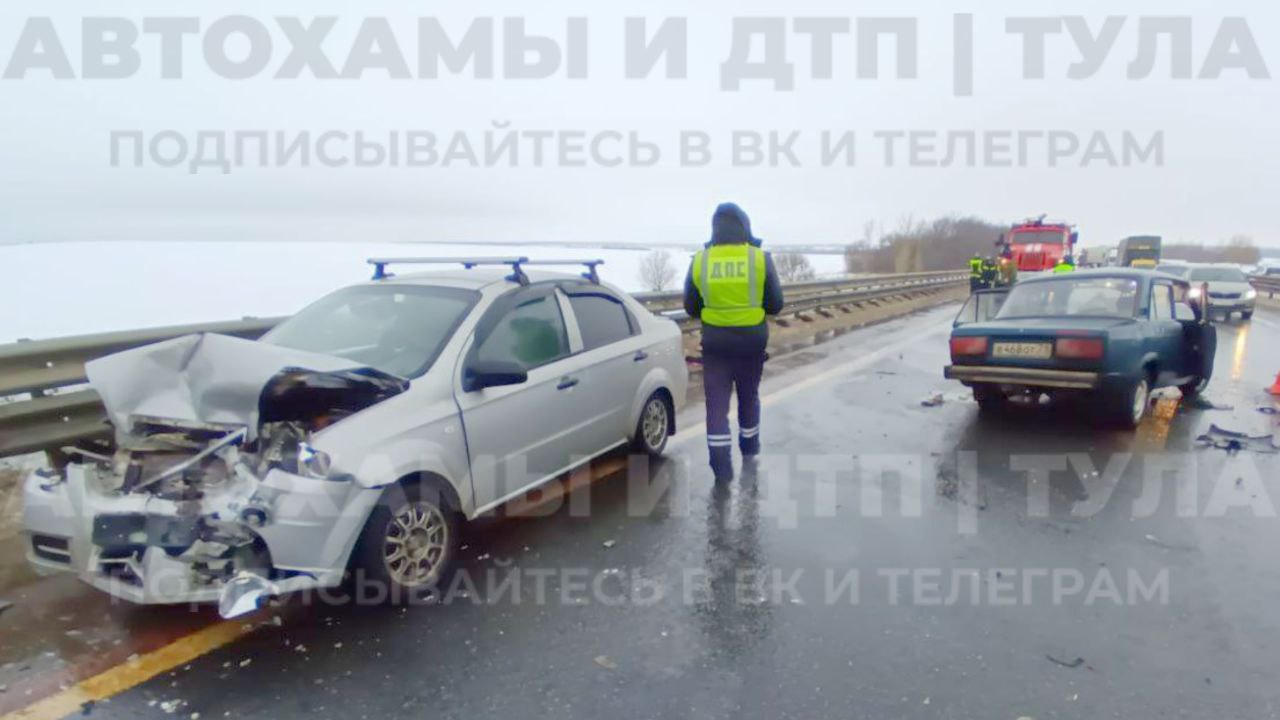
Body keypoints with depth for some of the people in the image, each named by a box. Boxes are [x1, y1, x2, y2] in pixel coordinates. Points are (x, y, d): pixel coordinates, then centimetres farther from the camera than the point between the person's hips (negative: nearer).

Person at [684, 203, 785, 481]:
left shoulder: (700, 260, -4)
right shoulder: (760, 259, -7)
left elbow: (691, 307, 4)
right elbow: (775, 304, -2)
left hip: (715, 342, -1)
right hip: (751, 341, 1)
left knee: (717, 402, 4)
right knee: (748, 396, 21)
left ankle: (721, 462, -3)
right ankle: (749, 446, 39)